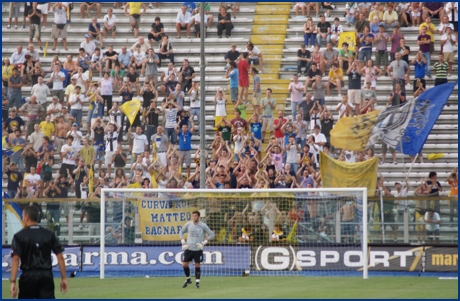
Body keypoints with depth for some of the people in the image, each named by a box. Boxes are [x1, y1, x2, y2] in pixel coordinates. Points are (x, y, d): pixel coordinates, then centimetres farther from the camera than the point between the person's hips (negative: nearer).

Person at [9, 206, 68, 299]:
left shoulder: (19, 236, -1)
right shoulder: (49, 234, 7)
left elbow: (15, 259, -10)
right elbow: (60, 257, 3)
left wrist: (12, 282, -13)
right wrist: (64, 278, 7)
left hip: (28, 277, -2)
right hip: (47, 276, 2)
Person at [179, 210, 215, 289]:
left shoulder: (203, 226, -6)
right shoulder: (188, 224, 2)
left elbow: (211, 234, 0)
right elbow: (181, 232, 17)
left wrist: (204, 243, -10)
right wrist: (183, 242, 5)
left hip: (198, 249, -3)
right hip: (189, 248, 3)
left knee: (197, 266, -1)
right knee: (184, 264, 1)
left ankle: (197, 282, 6)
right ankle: (188, 279, 22)